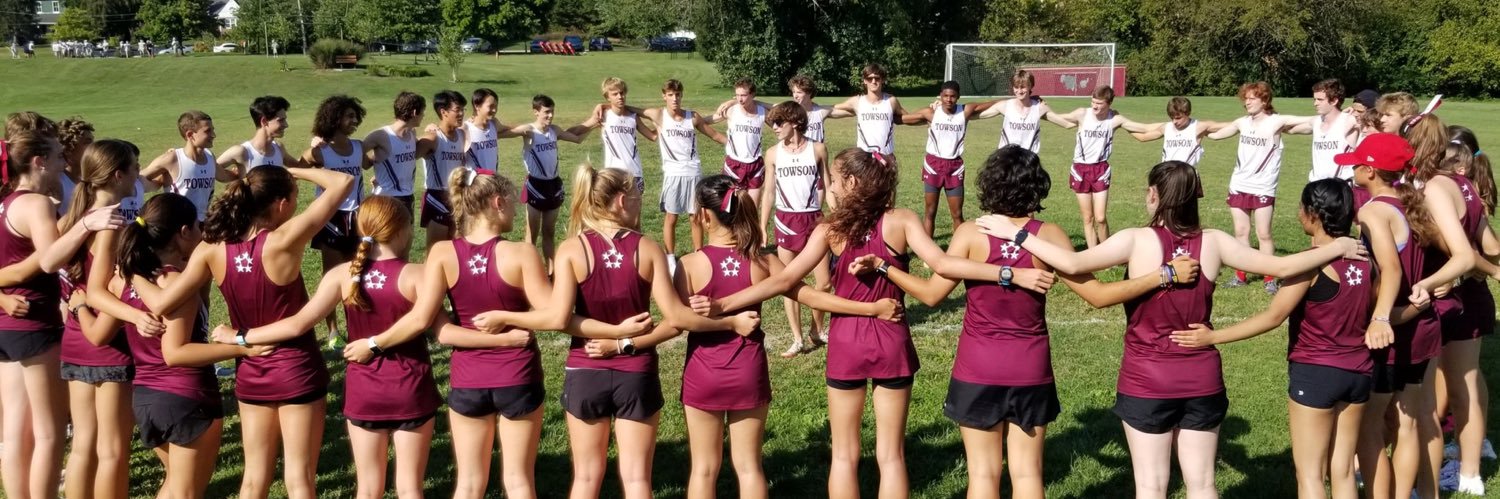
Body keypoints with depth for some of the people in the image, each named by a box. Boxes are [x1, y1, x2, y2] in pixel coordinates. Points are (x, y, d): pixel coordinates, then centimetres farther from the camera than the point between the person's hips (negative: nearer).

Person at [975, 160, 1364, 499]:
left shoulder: (1137, 241, -14)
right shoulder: (1213, 243, -4)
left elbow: (1074, 264, -25)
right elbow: (1281, 267, 0)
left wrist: (1017, 233, -16)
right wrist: (1337, 247, 14)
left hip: (1147, 380, -3)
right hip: (1202, 379, 3)